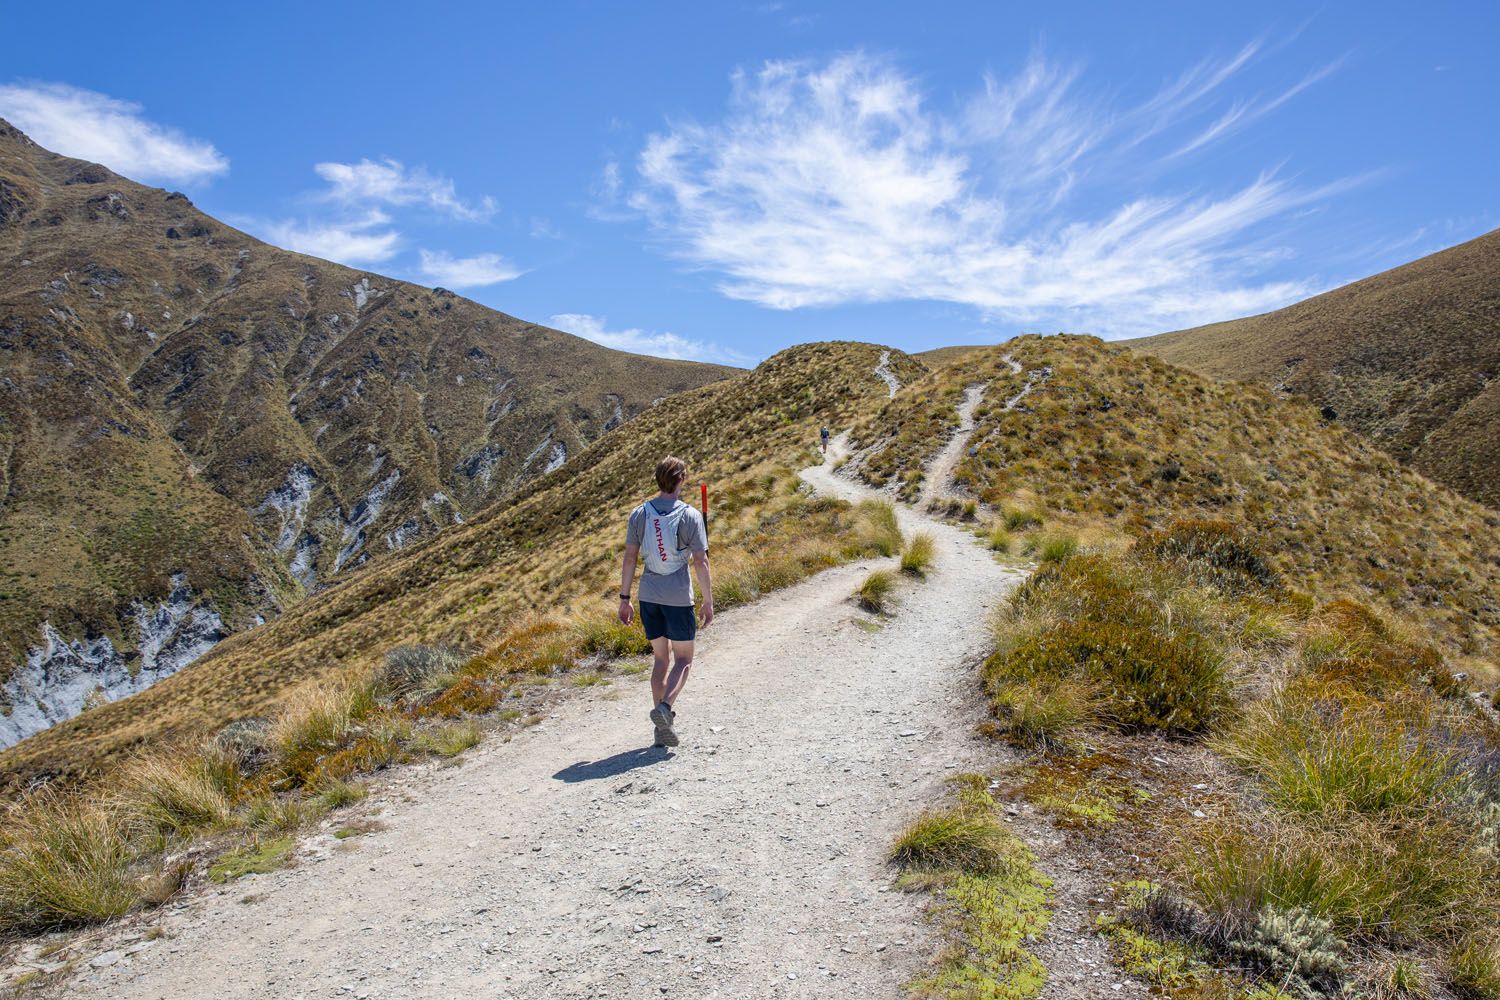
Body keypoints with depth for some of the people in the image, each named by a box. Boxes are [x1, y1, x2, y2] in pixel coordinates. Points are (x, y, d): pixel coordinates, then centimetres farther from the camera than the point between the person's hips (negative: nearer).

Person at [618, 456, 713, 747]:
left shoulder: (639, 513, 2)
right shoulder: (689, 515, -8)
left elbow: (629, 558, 2)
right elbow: (700, 562, -10)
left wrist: (624, 598, 8)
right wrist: (708, 601, -3)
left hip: (648, 595, 4)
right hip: (679, 597, -4)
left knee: (661, 658, 15)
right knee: (683, 659, 10)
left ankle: (662, 725, 15)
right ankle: (665, 706, -14)